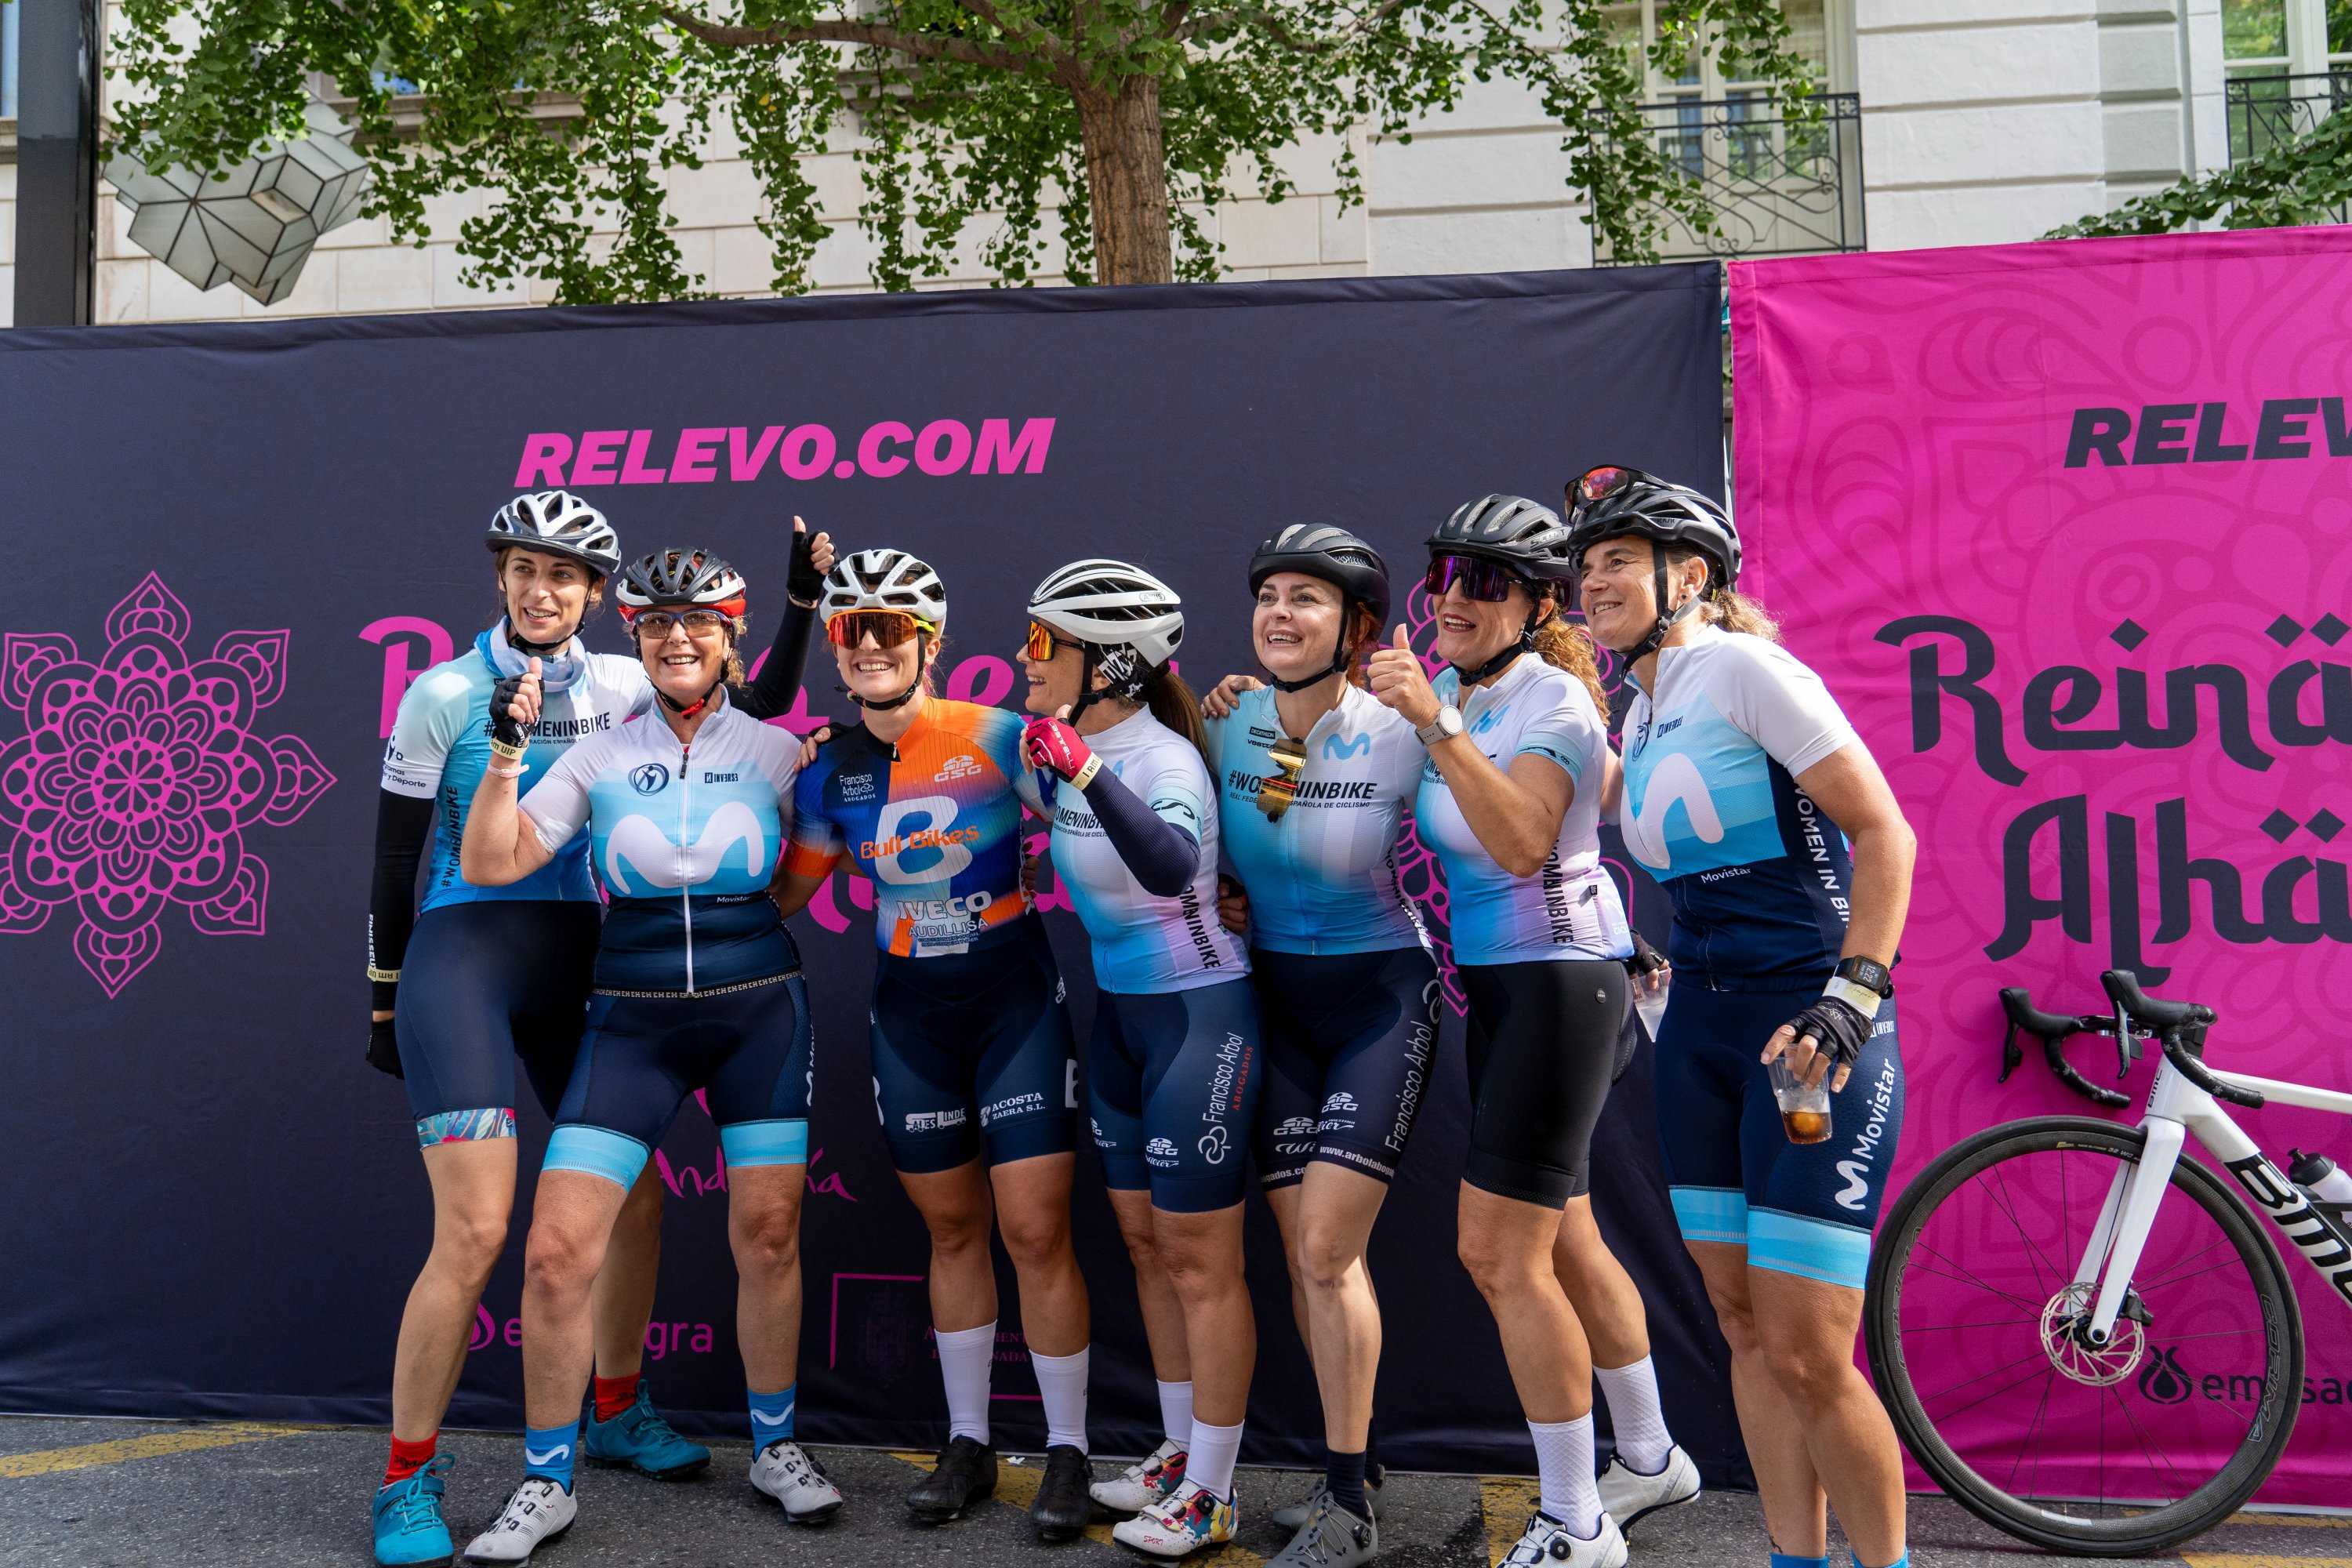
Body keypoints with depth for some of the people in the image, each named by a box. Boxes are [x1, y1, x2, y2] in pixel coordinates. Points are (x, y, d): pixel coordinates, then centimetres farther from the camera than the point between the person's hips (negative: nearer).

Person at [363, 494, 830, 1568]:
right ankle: (407, 1480, 4)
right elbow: (396, 854, -1)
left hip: (570, 959, 5)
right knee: (475, 1231, -13)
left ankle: (619, 1414, 31)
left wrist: (803, 602, -2)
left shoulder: (613, 685, 5)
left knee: (636, 1199, 10)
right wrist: (383, 998, 1)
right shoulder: (446, 693, -6)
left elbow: (758, 706, 7)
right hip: (459, 956, -5)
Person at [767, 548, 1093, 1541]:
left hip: (1015, 999, -4)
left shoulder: (999, 739, -10)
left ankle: (1067, 1451, 12)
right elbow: (786, 893, 14)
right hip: (909, 1012, 4)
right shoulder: (830, 770, 3)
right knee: (952, 1228, 13)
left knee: (1035, 1231, -4)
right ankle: (968, 1445, 27)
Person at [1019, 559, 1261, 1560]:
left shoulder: (1164, 758, -20)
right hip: (1118, 1011, 8)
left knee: (1198, 1259, 0)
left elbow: (1168, 863, -42)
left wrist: (1084, 770, -48)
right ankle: (1178, 1453, 31)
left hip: (1198, 1015, -8)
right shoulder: (1061, 746, 2)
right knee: (1145, 1244, 16)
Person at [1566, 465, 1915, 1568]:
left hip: (1810, 1034, -8)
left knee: (1808, 1359, -7)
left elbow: (1884, 832, -15)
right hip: (1700, 1032, 8)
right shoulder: (1639, 714, 14)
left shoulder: (1743, 665, -10)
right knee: (1744, 1330, 11)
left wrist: (1853, 998, -24)